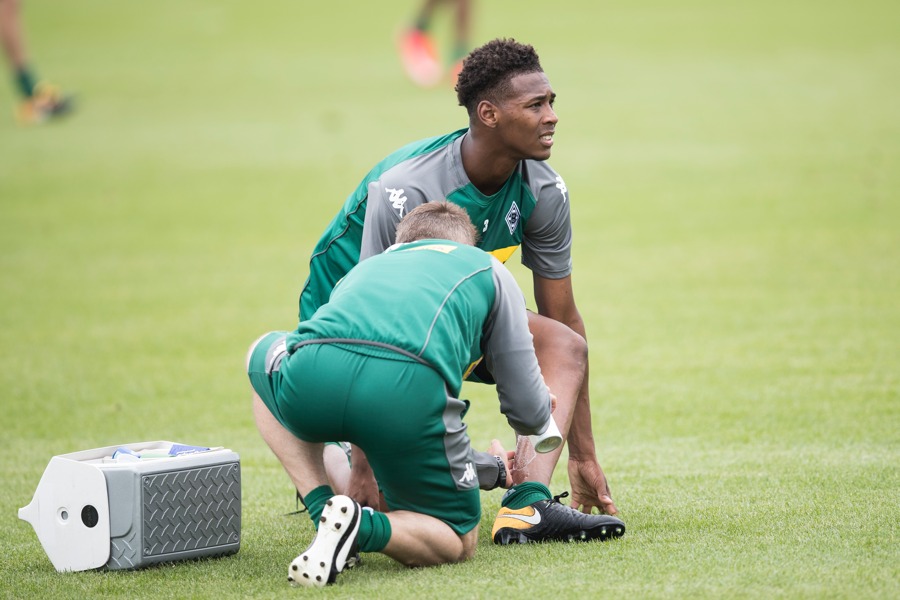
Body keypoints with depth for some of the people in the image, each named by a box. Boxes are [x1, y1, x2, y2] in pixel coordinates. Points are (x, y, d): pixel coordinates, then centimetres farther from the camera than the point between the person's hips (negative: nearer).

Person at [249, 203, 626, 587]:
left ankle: (325, 513, 20)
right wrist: (544, 412, 54)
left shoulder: (364, 269, 41)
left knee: (265, 354, 40)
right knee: (457, 543, 24)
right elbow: (528, 414, 26)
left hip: (311, 380, 2)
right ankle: (364, 529, -10)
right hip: (409, 388, -2)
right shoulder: (488, 270, 32)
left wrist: (491, 468, 60)